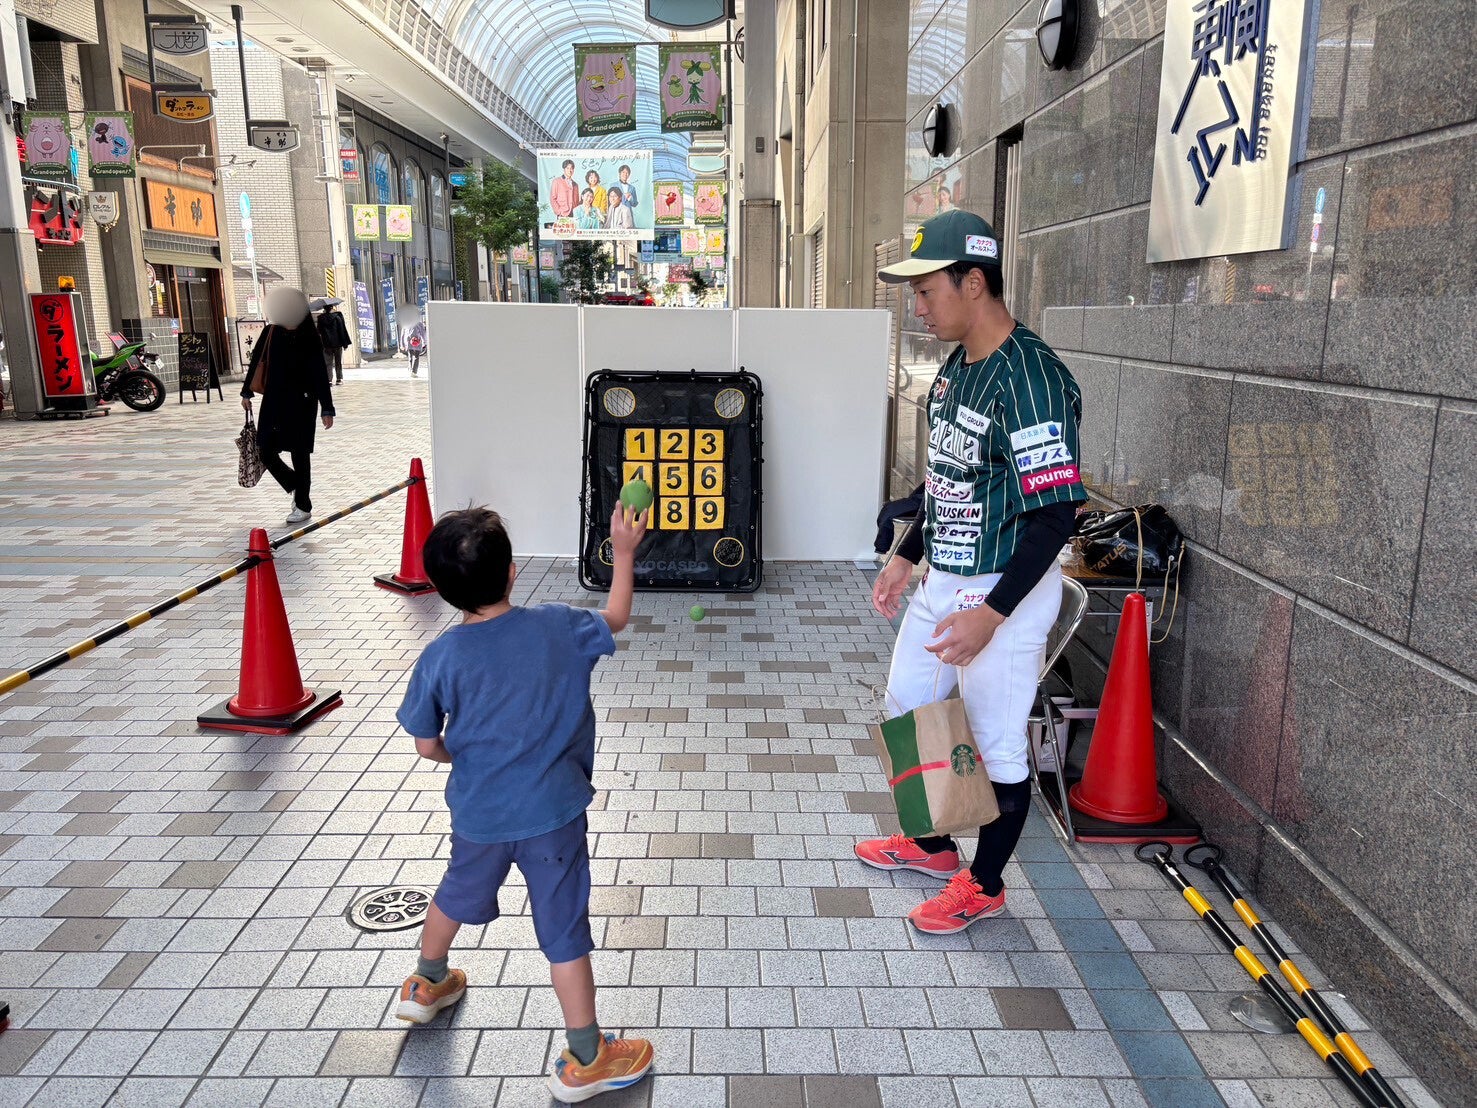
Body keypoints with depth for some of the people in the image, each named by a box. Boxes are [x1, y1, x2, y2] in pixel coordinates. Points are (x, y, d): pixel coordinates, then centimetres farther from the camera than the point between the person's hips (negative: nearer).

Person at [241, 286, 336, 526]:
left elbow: (320, 375, -8)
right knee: (266, 452, 2)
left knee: (299, 454, 3)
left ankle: (303, 506, 17)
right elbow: (256, 363, 10)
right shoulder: (271, 333, 1)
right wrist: (246, 393, 12)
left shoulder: (309, 340, -8)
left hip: (301, 404, -4)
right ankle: (296, 487, 27)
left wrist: (327, 409, -10)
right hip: (274, 401, 4)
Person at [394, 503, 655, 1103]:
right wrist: (624, 551, 14)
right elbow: (615, 620, 6)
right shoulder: (557, 626, -14)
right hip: (550, 813, -2)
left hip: (478, 812, 2)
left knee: (458, 892, 29)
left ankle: (426, 984, 55)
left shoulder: (439, 659, -12)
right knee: (564, 929, 8)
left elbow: (428, 745, -3)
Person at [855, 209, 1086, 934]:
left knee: (996, 747, 7)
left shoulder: (1030, 379, -23)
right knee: (908, 712, 22)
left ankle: (983, 885, 29)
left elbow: (1055, 512, -25)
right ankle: (933, 845, 44)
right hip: (942, 581, 10)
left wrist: (992, 613, -28)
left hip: (1003, 595, -10)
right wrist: (906, 556, 17)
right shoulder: (955, 365, 6)